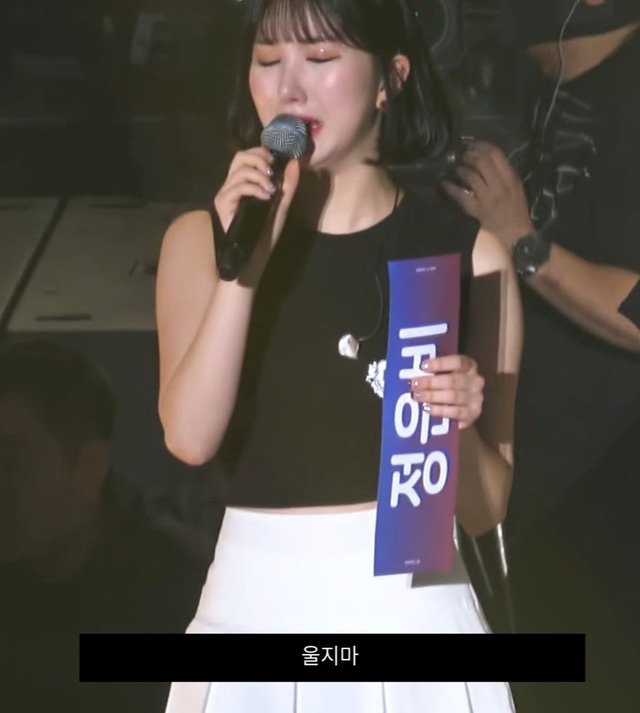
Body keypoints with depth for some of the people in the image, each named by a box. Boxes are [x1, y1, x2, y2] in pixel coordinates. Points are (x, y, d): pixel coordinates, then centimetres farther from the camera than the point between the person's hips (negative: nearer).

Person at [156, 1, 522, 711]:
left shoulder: (467, 251, -4)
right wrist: (243, 264, -21)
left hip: (412, 598, 0)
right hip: (256, 599, 1)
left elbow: (485, 508, 0)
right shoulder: (203, 235, 0)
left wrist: (458, 425, -19)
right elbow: (190, 438, -15)